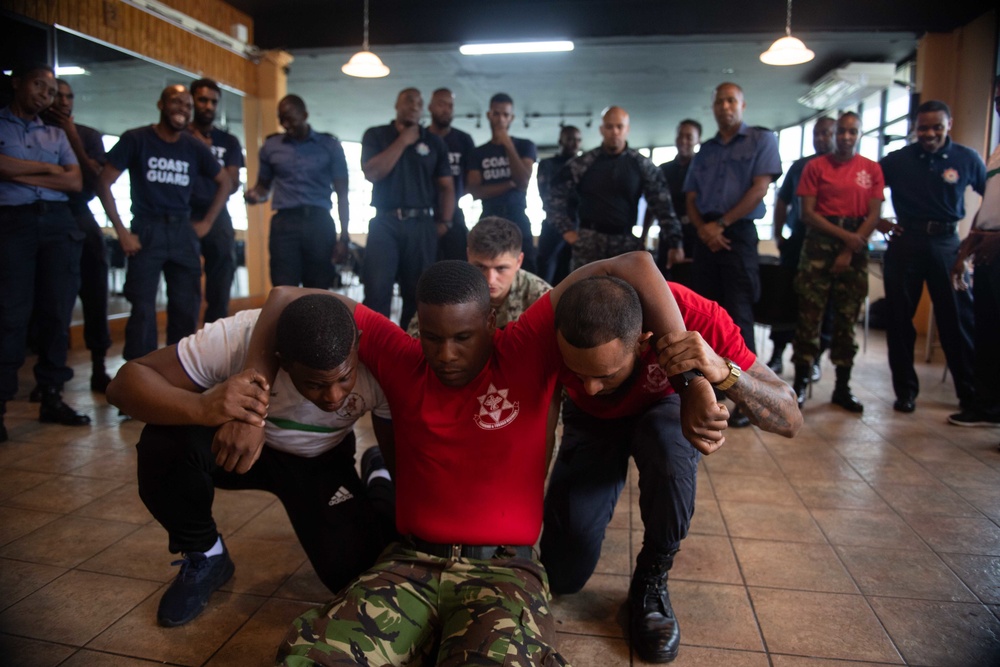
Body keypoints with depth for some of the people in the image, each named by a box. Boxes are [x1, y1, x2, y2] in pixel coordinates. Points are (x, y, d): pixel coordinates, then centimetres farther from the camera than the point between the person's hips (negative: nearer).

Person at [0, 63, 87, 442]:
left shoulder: (56, 135, 21)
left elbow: (76, 182, 6)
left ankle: (51, 396, 7)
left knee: (57, 312, 1)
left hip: (58, 223, 4)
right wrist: (47, 168, 1)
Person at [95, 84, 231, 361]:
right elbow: (104, 183, -3)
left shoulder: (195, 148, 8)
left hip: (183, 231, 4)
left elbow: (224, 183, 18)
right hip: (146, 230, -3)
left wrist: (206, 222, 8)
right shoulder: (136, 140, -1)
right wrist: (121, 231, -9)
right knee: (143, 309, -5)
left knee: (187, 308, 5)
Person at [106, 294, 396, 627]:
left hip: (323, 461, 0)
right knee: (164, 444, -31)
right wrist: (200, 407, -52)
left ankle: (375, 483, 15)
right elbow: (126, 381, -33)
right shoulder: (238, 337, -35)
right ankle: (203, 556, -1)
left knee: (352, 572, -19)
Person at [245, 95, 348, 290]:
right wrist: (255, 194, -5)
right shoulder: (270, 146, 12)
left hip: (319, 223, -1)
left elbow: (342, 193, 6)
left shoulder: (330, 145, 7)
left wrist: (344, 236, -1)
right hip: (284, 223, 1)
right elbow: (264, 186, 21)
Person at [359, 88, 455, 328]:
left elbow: (446, 186, 12)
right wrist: (403, 141, -4)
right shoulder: (376, 135, 9)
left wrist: (444, 222, 0)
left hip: (422, 224, 2)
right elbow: (371, 173, -7)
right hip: (384, 222, -2)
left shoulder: (434, 142, 14)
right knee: (377, 291, -10)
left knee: (418, 293, 5)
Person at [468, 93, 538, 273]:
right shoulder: (479, 153, 13)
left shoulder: (525, 146, 10)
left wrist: (508, 145, -7)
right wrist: (510, 184, -6)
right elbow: (475, 191, 0)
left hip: (518, 220, -1)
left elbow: (523, 182, -6)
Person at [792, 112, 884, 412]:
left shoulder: (872, 169, 9)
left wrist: (849, 251, -8)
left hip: (855, 249, 2)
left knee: (847, 319, 5)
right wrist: (844, 234, -11)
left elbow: (873, 216, 2)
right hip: (820, 244, -1)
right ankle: (800, 384, 1)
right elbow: (808, 213, -2)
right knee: (809, 315, -5)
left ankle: (842, 387, 12)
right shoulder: (816, 166, 5)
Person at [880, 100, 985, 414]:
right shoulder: (897, 160, 2)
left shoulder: (967, 159, 3)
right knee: (899, 319, 3)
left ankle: (970, 392, 12)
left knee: (958, 318, 0)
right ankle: (905, 390, 15)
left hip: (946, 244, 0)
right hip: (904, 243, 1)